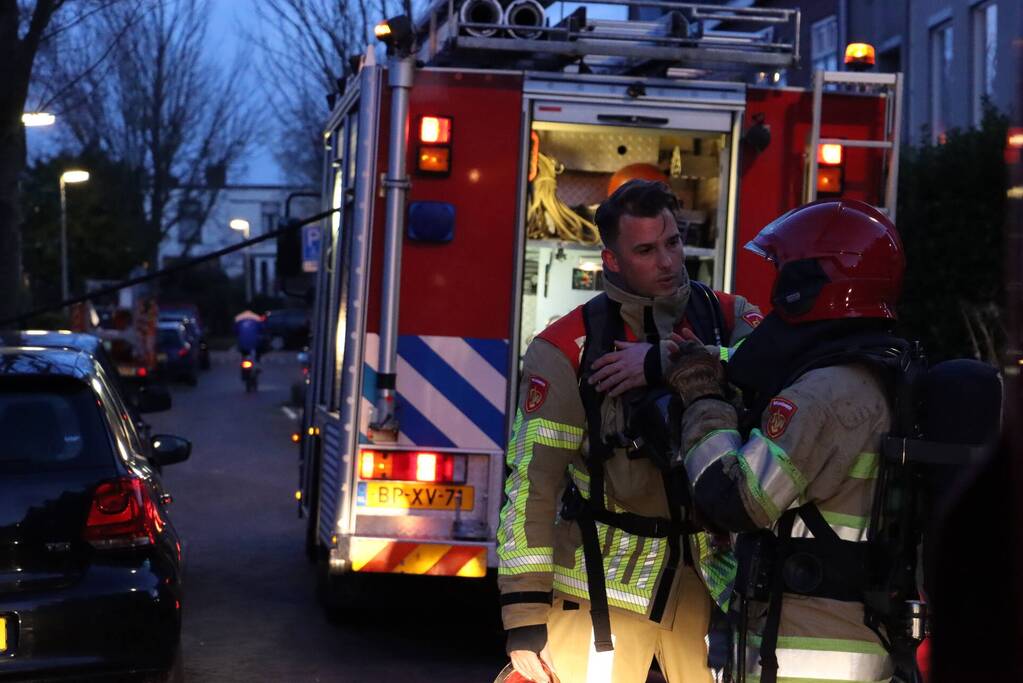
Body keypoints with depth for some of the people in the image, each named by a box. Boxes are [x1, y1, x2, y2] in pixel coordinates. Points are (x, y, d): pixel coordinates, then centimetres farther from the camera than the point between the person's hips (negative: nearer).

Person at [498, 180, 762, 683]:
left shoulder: (728, 318, 3)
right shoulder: (567, 348, -6)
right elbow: (533, 477, -10)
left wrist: (668, 362, -24)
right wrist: (524, 612, -15)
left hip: (711, 578, 3)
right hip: (607, 581, -3)